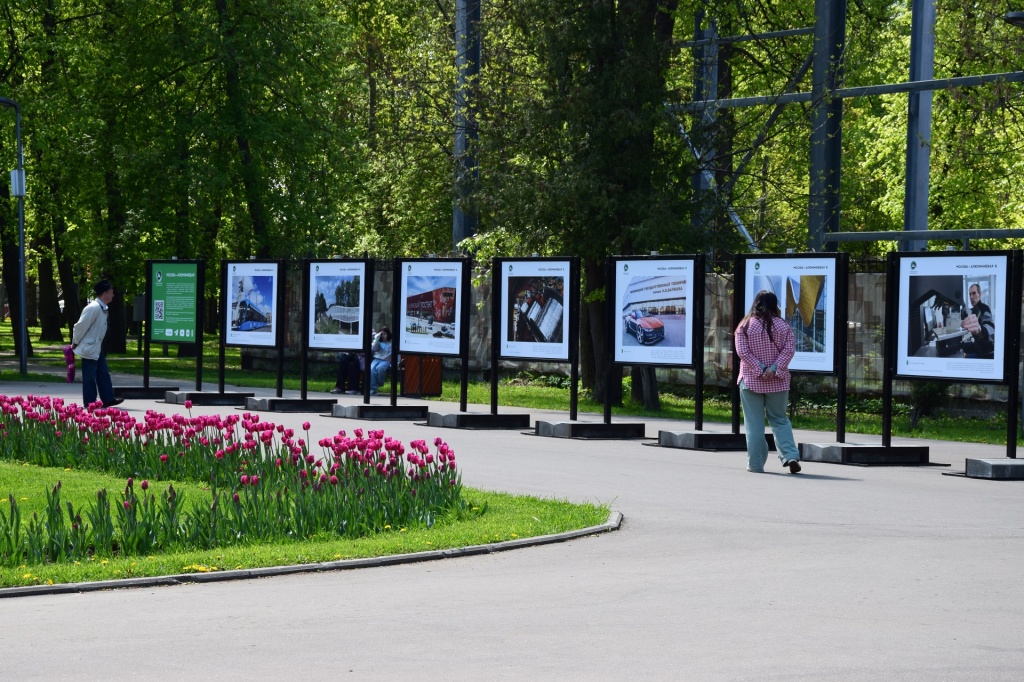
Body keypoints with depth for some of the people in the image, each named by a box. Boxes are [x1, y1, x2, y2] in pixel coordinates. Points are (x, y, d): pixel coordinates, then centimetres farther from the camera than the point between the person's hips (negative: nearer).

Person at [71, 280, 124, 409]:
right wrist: (75, 343, -9)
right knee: (90, 376, -2)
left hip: (97, 347, 9)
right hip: (89, 348, -9)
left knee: (103, 373, 11)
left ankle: (108, 399, 15)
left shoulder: (103, 308, 9)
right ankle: (89, 402, 5)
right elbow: (81, 326, -19)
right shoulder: (93, 308, -22)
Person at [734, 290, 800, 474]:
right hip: (778, 382, 2)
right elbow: (789, 350, -8)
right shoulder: (782, 326, 2)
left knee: (754, 423, 3)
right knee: (780, 420, 12)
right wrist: (775, 369, -14)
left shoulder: (745, 326, -3)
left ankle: (756, 464, 4)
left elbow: (743, 351, -11)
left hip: (751, 381, -2)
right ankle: (791, 455, -4)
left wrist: (760, 370, -14)